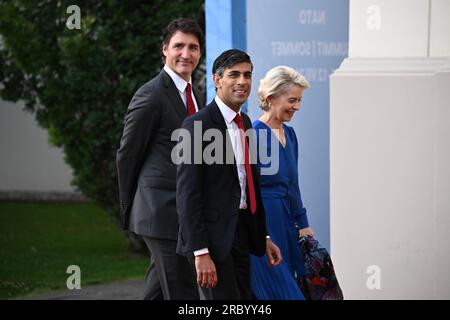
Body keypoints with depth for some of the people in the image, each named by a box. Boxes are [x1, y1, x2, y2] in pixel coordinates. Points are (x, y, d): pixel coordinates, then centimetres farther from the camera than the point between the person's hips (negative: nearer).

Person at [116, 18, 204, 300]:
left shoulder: (194, 96, 16)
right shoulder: (151, 95, -12)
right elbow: (127, 155, -7)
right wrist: (130, 209, 2)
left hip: (186, 213, 8)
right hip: (162, 213, -8)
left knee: (157, 292, 15)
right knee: (182, 293, -8)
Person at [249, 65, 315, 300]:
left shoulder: (289, 134, 11)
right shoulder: (253, 134, -14)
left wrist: (302, 225, 16)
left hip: (285, 223, 8)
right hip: (259, 225, -8)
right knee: (283, 292, -8)